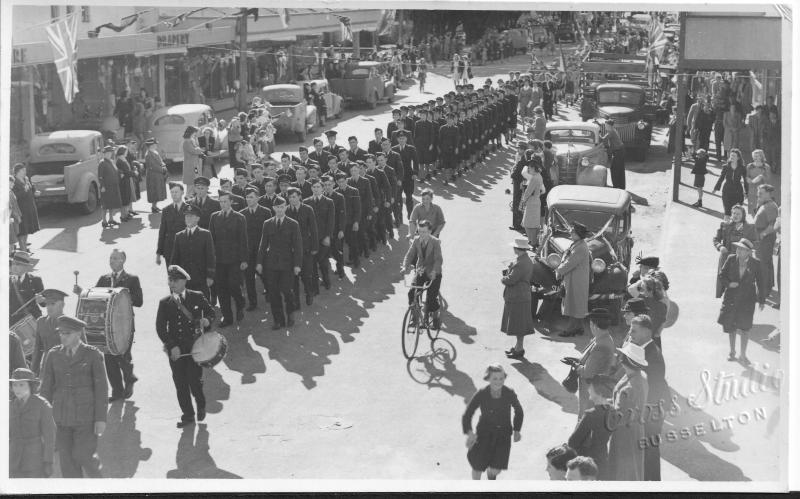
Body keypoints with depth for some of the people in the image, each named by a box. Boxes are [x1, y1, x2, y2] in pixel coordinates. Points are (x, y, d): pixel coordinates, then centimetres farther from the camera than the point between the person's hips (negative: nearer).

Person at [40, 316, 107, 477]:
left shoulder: (93, 354, -8)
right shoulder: (53, 355, 1)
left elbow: (101, 387, -7)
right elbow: (46, 387, 4)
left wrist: (101, 419, -11)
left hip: (86, 413, -3)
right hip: (62, 413, 3)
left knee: (83, 456, -6)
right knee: (66, 458, 3)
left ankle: (96, 477, 24)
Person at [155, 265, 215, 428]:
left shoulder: (197, 297, 1)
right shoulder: (165, 303, 2)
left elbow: (211, 312, 13)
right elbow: (160, 328, 0)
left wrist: (207, 320, -11)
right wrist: (172, 346, -11)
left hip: (195, 346, -2)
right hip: (175, 350, 2)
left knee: (194, 381, -8)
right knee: (180, 385, 5)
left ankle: (201, 405, 22)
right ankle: (188, 415, 19)